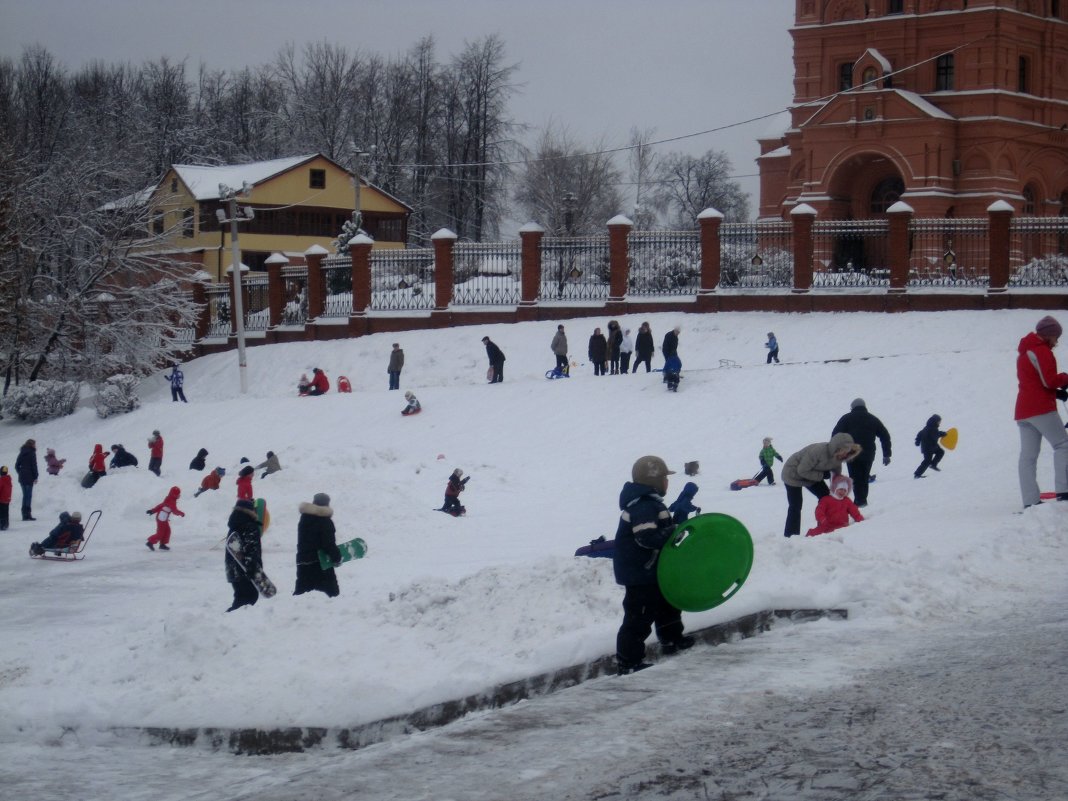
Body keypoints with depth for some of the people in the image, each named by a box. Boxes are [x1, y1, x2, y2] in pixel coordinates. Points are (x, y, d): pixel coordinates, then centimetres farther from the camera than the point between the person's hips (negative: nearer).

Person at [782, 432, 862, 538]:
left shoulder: (837, 456, -15)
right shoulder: (818, 451, -39)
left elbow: (837, 474, 1)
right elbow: (802, 471, -31)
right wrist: (822, 475, -29)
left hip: (810, 474, 8)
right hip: (793, 473, -8)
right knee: (795, 505, -13)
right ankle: (790, 536, -8)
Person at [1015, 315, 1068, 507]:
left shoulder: (1023, 352, 23)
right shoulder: (1042, 351, -8)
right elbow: (1049, 380, -15)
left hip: (1023, 410, 9)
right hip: (1041, 409, -9)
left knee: (1028, 455, 1)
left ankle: (1030, 500, -4)